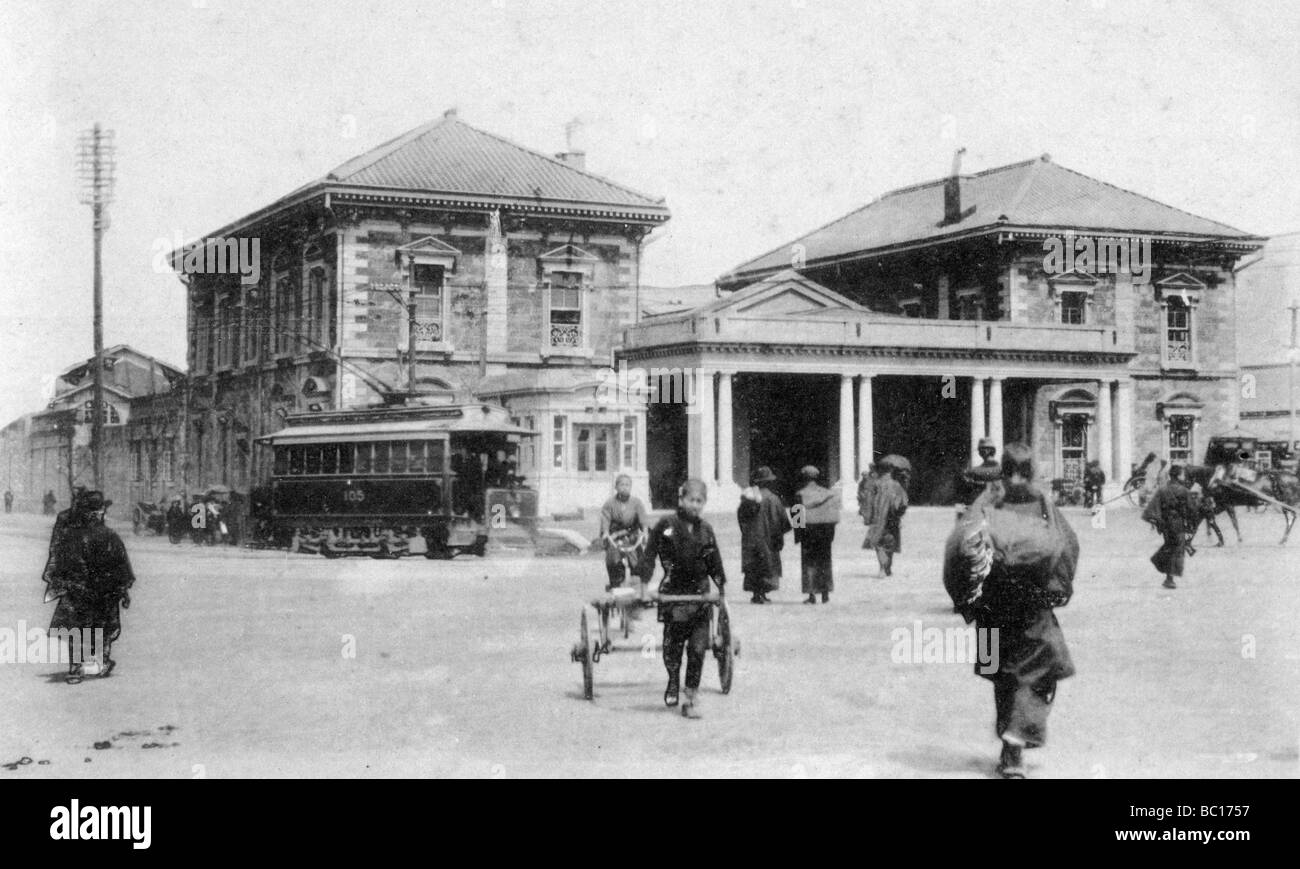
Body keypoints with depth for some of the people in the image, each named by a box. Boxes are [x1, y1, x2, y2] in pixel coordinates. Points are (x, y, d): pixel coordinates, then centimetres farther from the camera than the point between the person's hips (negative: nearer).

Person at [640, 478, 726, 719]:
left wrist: (722, 587, 13)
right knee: (673, 645, 2)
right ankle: (673, 682, 30)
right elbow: (649, 556, -4)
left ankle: (691, 697, 3)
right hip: (673, 594, -3)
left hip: (700, 594, 3)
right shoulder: (666, 525, -4)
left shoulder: (706, 529, 7)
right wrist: (644, 582, -13)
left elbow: (714, 563, 16)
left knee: (698, 648, -4)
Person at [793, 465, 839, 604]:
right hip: (825, 531, 3)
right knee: (824, 562, 12)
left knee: (809, 563, 2)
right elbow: (833, 512, 4)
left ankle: (812, 595, -3)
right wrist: (830, 533, 10)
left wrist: (797, 536, -3)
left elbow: (798, 517, -8)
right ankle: (825, 594, 12)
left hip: (808, 531, -3)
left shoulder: (800, 495, -8)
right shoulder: (827, 493, 2)